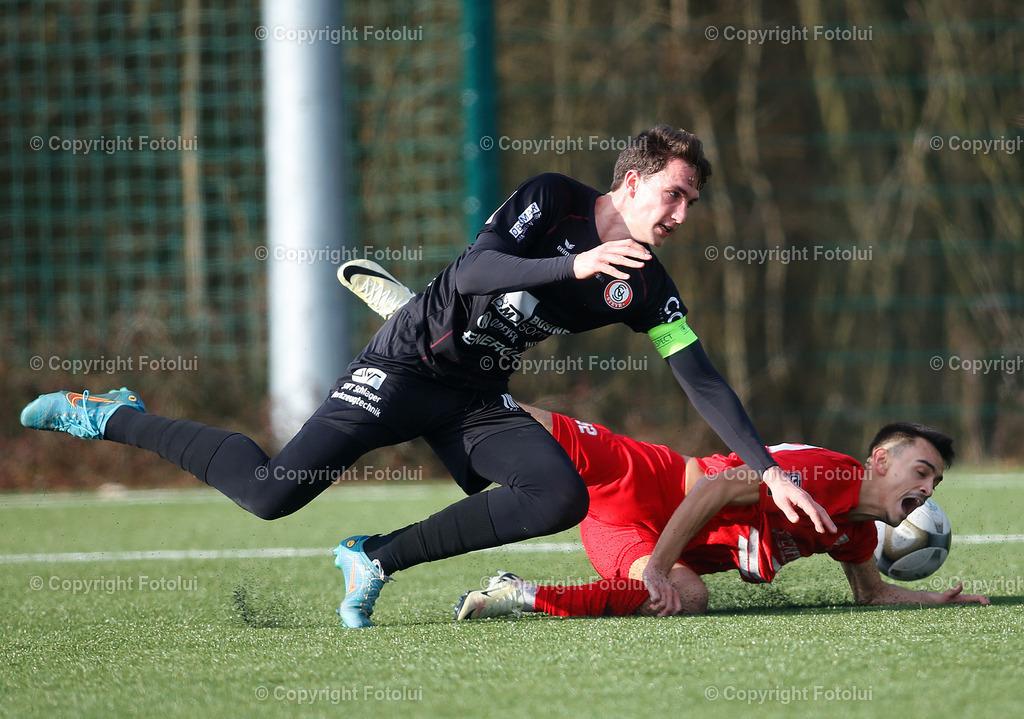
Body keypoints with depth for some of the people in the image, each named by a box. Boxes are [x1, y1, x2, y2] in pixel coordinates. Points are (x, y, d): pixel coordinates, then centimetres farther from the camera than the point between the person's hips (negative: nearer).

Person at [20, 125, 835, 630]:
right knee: (273, 493, -19)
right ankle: (112, 417, 2)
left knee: (562, 497, -21)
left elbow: (703, 382, 2)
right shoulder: (552, 200, -13)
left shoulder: (646, 287, 2)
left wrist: (770, 471, -5)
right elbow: (475, 271, -27)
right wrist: (574, 265, -39)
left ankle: (380, 557, -8)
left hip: (478, 399, 6)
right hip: (407, 363, -6)